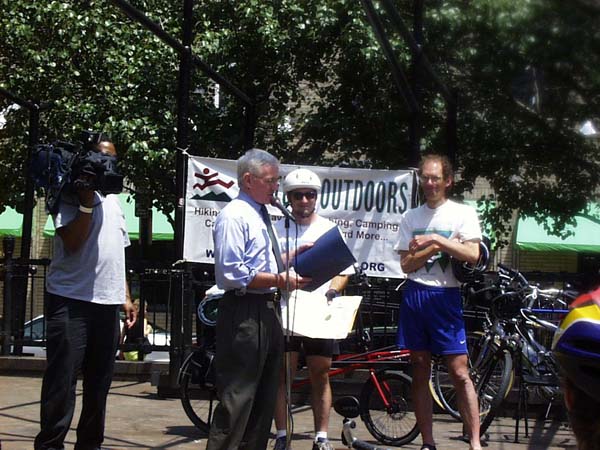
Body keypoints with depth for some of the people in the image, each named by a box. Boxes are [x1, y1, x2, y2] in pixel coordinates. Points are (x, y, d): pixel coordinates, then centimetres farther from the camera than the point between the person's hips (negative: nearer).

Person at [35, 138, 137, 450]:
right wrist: (87, 203, -16)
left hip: (107, 302, 7)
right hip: (71, 301, -7)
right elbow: (72, 243, -15)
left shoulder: (113, 201, 19)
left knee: (99, 381, 10)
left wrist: (125, 296, 17)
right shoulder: (70, 197, -3)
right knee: (62, 380, -5)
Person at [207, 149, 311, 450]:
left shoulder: (262, 216, 18)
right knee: (237, 399, -8)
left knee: (264, 398, 15)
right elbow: (232, 273, -20)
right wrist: (279, 280, -19)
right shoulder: (234, 216, -12)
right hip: (243, 314, -10)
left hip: (267, 312, 10)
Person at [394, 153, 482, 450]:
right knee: (420, 372, 6)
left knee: (459, 372, -8)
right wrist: (440, 245, -8)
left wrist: (434, 238, -12)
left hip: (445, 296, -3)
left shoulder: (463, 213, 3)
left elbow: (472, 255, -12)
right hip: (414, 295, 3)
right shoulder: (410, 217, 11)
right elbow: (406, 264, 3)